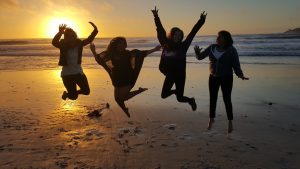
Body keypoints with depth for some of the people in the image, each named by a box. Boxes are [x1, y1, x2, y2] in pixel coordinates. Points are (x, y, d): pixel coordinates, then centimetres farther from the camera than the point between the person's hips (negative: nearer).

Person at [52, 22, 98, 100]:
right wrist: (60, 33, -46)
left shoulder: (79, 44, -3)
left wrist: (95, 30, -28)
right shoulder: (63, 46, -11)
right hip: (67, 74, -3)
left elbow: (89, 39, -13)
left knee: (86, 91, 1)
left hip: (78, 72, 3)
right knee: (73, 96, -2)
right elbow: (54, 42, -30)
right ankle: (66, 94, 35)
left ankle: (73, 93, 33)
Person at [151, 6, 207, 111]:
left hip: (180, 75, -3)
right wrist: (156, 17, 3)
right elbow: (160, 30, 3)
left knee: (180, 98, 2)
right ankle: (175, 91, 40)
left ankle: (191, 100, 37)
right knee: (164, 95, 7)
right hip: (170, 75, 3)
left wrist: (201, 20, -10)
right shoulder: (165, 44, -2)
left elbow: (193, 33, -8)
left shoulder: (183, 46, -8)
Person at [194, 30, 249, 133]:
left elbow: (236, 65, -11)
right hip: (213, 77, 4)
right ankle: (211, 119, 28)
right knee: (213, 99, 10)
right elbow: (200, 57, 1)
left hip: (226, 78, -3)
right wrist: (197, 52, -21)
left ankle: (230, 123, 11)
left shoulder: (231, 50, -10)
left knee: (227, 99, -3)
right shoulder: (212, 48, -1)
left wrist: (240, 75, -28)